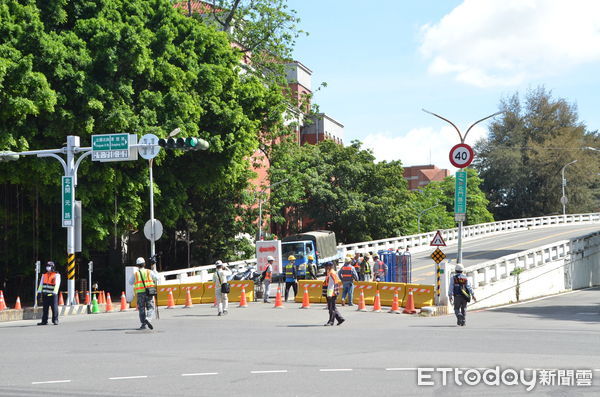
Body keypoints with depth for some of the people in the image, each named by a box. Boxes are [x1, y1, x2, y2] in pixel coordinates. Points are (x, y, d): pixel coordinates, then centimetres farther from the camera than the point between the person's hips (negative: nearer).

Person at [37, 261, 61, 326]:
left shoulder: (56, 275, -2)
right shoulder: (44, 275, 15)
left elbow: (57, 284, -10)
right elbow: (41, 284, 15)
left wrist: (54, 292, -21)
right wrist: (39, 291, 4)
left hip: (53, 294, -5)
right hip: (45, 294, 5)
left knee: (54, 308, -6)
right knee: (45, 308, 6)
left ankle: (55, 320, 1)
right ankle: (44, 321, 9)